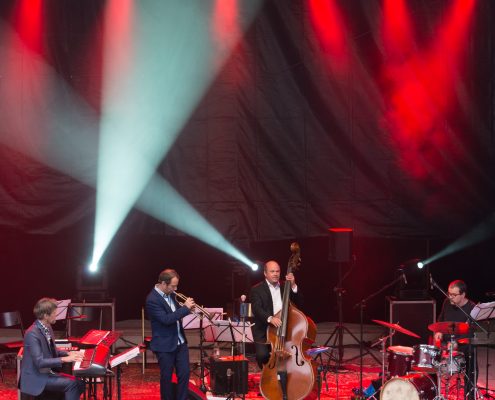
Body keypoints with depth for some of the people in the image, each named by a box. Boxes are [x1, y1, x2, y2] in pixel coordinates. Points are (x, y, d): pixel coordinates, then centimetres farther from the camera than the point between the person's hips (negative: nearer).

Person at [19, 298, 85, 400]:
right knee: (71, 384, -21)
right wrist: (64, 359, -26)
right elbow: (39, 362, -27)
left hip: (48, 372, 9)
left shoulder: (47, 328, 7)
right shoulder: (33, 333, -23)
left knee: (79, 383, -3)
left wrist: (68, 353, 4)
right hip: (36, 377, -9)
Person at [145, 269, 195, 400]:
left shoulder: (170, 294, 4)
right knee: (166, 376, 6)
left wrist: (186, 307, -3)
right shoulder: (152, 300, -20)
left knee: (184, 373, 8)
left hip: (180, 342, 7)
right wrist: (186, 308, -23)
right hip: (165, 346, -7)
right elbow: (166, 319, -27)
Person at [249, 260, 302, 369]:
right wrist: (269, 318, -33)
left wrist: (293, 286, -7)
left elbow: (298, 303, 7)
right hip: (264, 332, -3)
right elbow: (256, 309, -14)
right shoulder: (257, 289, 1)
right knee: (262, 354, -27)